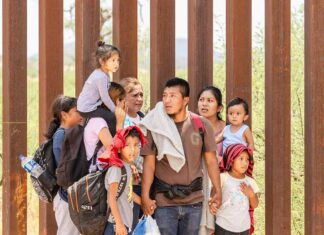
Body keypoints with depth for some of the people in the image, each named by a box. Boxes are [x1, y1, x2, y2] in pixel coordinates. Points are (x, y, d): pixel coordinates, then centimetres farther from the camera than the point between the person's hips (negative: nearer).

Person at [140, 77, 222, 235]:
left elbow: (211, 161, 3)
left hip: (193, 199, 2)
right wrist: (145, 196, -10)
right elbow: (149, 164, -4)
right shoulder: (155, 126, -5)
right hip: (164, 200, -1)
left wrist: (218, 191, -1)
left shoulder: (202, 125, -2)